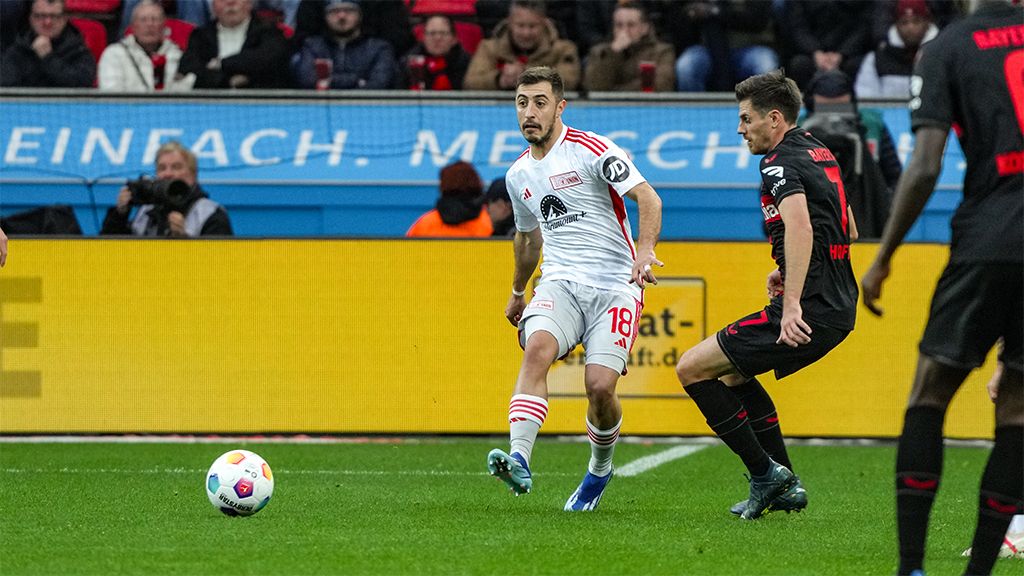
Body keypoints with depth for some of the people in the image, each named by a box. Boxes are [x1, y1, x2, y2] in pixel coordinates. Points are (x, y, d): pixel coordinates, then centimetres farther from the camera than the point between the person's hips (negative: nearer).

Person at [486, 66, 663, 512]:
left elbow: (648, 198, -16)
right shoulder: (518, 175, 14)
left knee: (600, 386, -16)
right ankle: (519, 461, -41)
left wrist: (645, 249, -33)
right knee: (536, 348, -27)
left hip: (614, 285, -4)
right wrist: (517, 291, 44)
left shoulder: (590, 149, -7)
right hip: (559, 283, 4)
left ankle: (600, 470, 15)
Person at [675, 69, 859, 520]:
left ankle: (766, 473, -4)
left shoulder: (782, 164, -13)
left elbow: (800, 225, -31)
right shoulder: (819, 153, 17)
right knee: (733, 371, 28)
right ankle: (785, 486, 23)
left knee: (692, 368, -4)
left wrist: (792, 305, -37)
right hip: (839, 307, 10)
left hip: (809, 312, -10)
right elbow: (848, 231, 29)